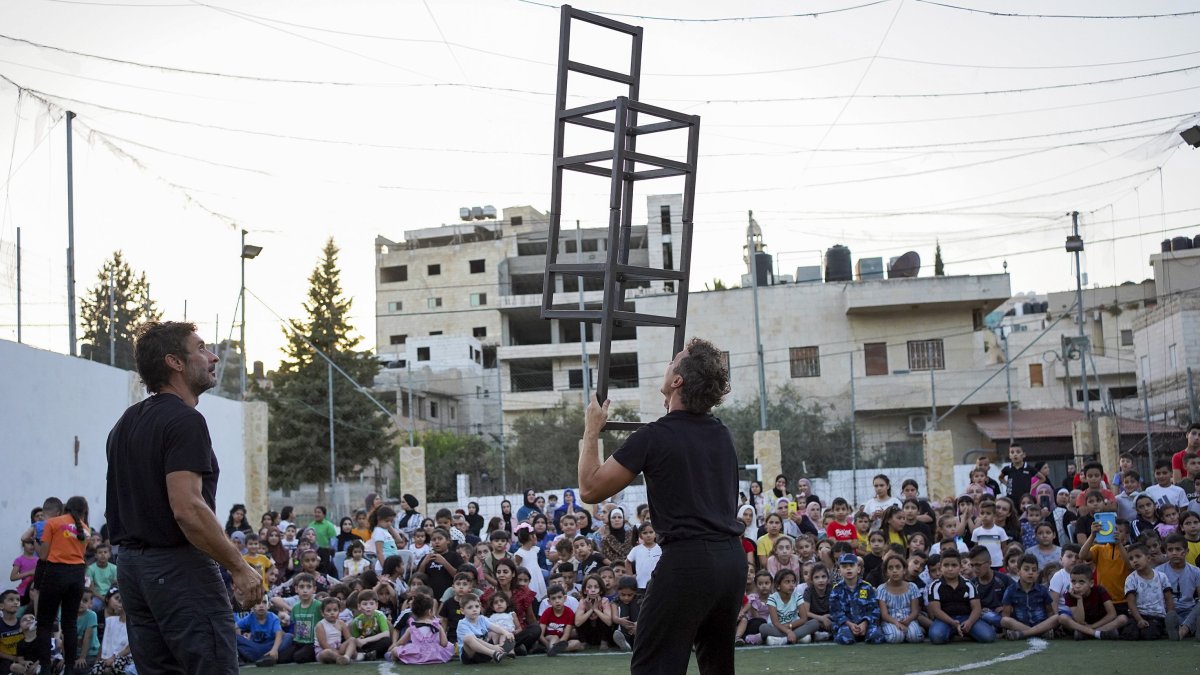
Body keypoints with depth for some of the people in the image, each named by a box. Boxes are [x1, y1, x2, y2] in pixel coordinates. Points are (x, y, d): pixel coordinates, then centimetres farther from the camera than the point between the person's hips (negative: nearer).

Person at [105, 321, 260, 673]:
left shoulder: (126, 423, 14)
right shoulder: (185, 420, -14)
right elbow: (187, 509, -24)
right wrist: (239, 567, -17)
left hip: (132, 566, 9)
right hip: (180, 568, -9)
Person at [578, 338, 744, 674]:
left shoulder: (654, 437, -9)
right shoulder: (723, 435, 11)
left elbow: (590, 489, -3)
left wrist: (592, 431, 8)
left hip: (687, 561, -7)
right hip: (732, 558, 7)